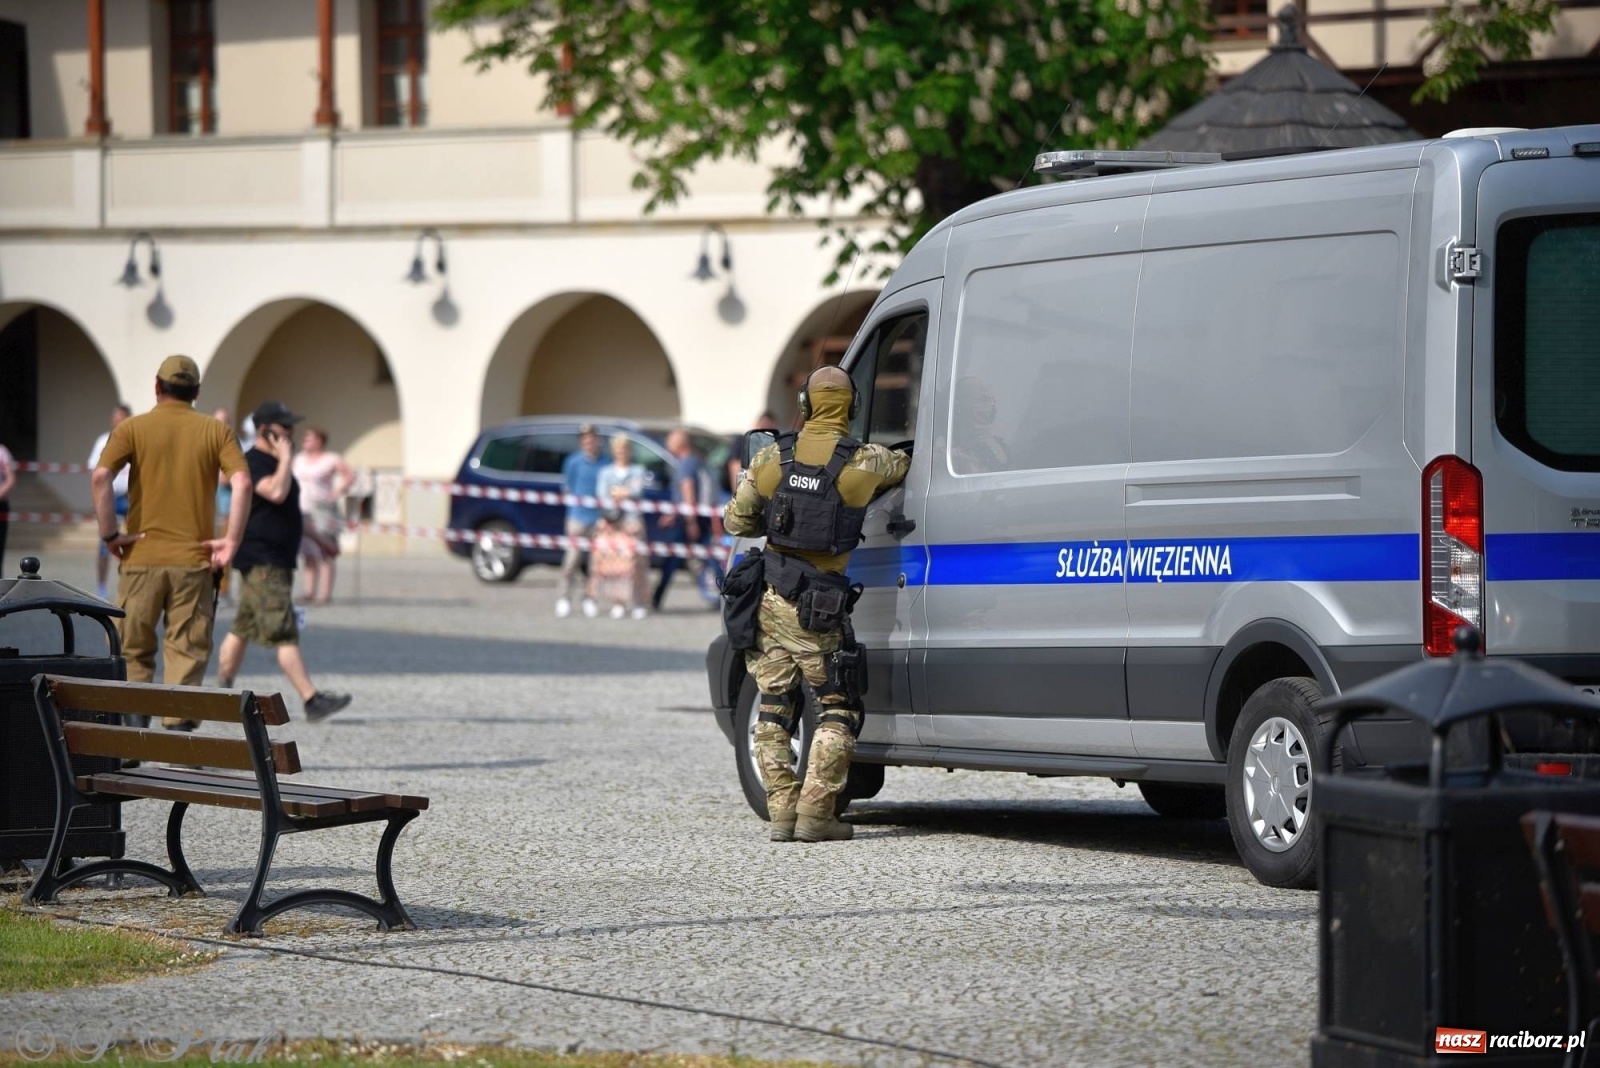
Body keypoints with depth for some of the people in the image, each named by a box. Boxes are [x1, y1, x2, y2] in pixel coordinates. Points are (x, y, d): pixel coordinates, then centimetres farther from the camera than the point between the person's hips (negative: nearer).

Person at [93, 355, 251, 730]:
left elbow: (101, 477, -12)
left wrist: (110, 533, -6)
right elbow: (242, 482, -9)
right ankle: (178, 726, -6)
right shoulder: (216, 431, 5)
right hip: (194, 559, 0)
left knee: (134, 651, 10)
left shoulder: (132, 429, 3)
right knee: (187, 652, 3)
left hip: (142, 558, 0)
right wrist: (231, 541, -7)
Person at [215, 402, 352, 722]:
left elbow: (288, 511, 28)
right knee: (284, 633, -13)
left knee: (242, 629, 14)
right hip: (261, 561, -10)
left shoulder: (275, 463, 18)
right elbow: (276, 492, -31)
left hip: (276, 561, 10)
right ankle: (312, 699, -18)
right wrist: (286, 458, -20)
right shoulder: (252, 463, -14)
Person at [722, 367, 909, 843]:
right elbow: (909, 464, 13)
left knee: (774, 706, 12)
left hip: (767, 598, 4)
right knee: (838, 710, 6)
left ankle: (782, 812, 8)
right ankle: (814, 813, -3)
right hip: (816, 608, -4)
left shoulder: (772, 458, 2)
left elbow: (736, 520, 8)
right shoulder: (865, 463, -6)